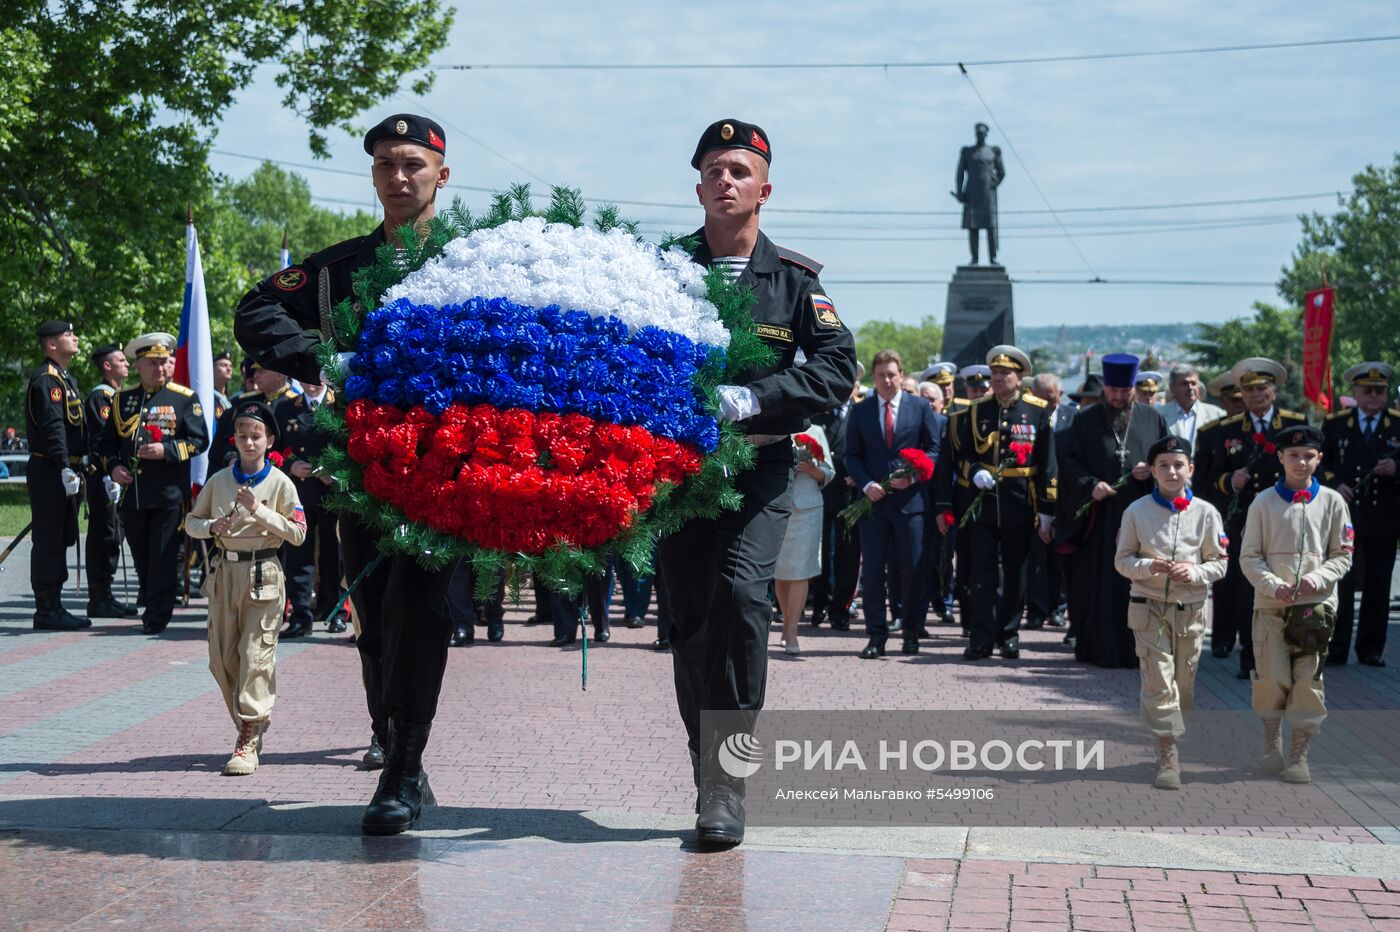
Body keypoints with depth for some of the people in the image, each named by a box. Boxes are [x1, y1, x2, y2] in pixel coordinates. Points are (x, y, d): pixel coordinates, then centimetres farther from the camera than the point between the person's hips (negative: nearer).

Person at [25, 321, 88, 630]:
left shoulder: (67, 379, 19)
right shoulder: (46, 379, -13)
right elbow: (52, 427, -22)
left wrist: (80, 465, 17)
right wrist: (65, 468, -27)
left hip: (66, 471, 10)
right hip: (49, 473, -10)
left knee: (61, 540, 13)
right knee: (49, 541, -6)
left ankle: (54, 607, 19)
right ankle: (46, 611, -3)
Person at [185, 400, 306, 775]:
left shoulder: (280, 483, -2)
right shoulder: (219, 481, 8)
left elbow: (298, 533, -6)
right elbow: (191, 522, 13)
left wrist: (259, 511, -16)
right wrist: (211, 527, -8)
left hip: (263, 574, -4)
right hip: (225, 572, 4)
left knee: (256, 655, -9)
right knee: (222, 657, 6)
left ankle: (248, 742, -7)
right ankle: (252, 722, 24)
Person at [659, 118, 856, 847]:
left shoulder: (794, 280, 4)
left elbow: (838, 370, -5)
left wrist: (749, 399, -17)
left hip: (760, 468, -2)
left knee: (739, 587, -22)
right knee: (689, 618, 4)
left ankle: (725, 785, -18)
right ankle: (713, 783, 18)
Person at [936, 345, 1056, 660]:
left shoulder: (1038, 412, 0)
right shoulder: (975, 411, 5)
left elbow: (1048, 465, 0)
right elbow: (958, 455, 10)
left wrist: (1046, 510, -4)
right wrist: (975, 472, -12)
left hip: (1019, 506, -1)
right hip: (981, 504, 1)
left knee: (1015, 574, 8)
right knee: (982, 573, -1)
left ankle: (1009, 635, 20)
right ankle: (981, 638, 2)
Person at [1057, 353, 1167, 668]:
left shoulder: (1152, 419, 9)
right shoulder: (1086, 421, 7)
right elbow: (1070, 463, 4)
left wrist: (1152, 470, -7)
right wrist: (1090, 485, -13)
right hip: (1099, 517, 0)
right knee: (1098, 585, 0)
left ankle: (1136, 648, 5)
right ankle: (1098, 649, 7)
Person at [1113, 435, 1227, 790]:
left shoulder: (1205, 513, 0)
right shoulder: (1136, 511, -1)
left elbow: (1219, 563, 4)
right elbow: (1122, 560, 2)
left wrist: (1195, 572, -15)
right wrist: (1150, 567, -17)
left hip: (1191, 610, 2)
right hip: (1149, 608, -2)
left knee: (1185, 683, 12)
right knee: (1159, 682, -9)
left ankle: (1171, 742, 31)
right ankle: (1168, 759, -10)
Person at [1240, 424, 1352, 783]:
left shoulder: (1331, 501, 4)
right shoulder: (1263, 502, 2)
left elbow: (1342, 555, 6)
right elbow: (1249, 557, 2)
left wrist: (1318, 579, -11)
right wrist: (1274, 586, -13)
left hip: (1316, 603, 0)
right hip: (1271, 604, 0)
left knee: (1308, 678, -3)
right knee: (1272, 678, -1)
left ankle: (1298, 754, 5)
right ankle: (1272, 740, 24)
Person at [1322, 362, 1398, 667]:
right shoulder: (1335, 425, 8)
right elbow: (1319, 464, 11)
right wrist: (1334, 484, -6)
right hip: (1342, 516, 0)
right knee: (1340, 582, -1)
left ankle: (1370, 648, 13)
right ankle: (1335, 648, 5)